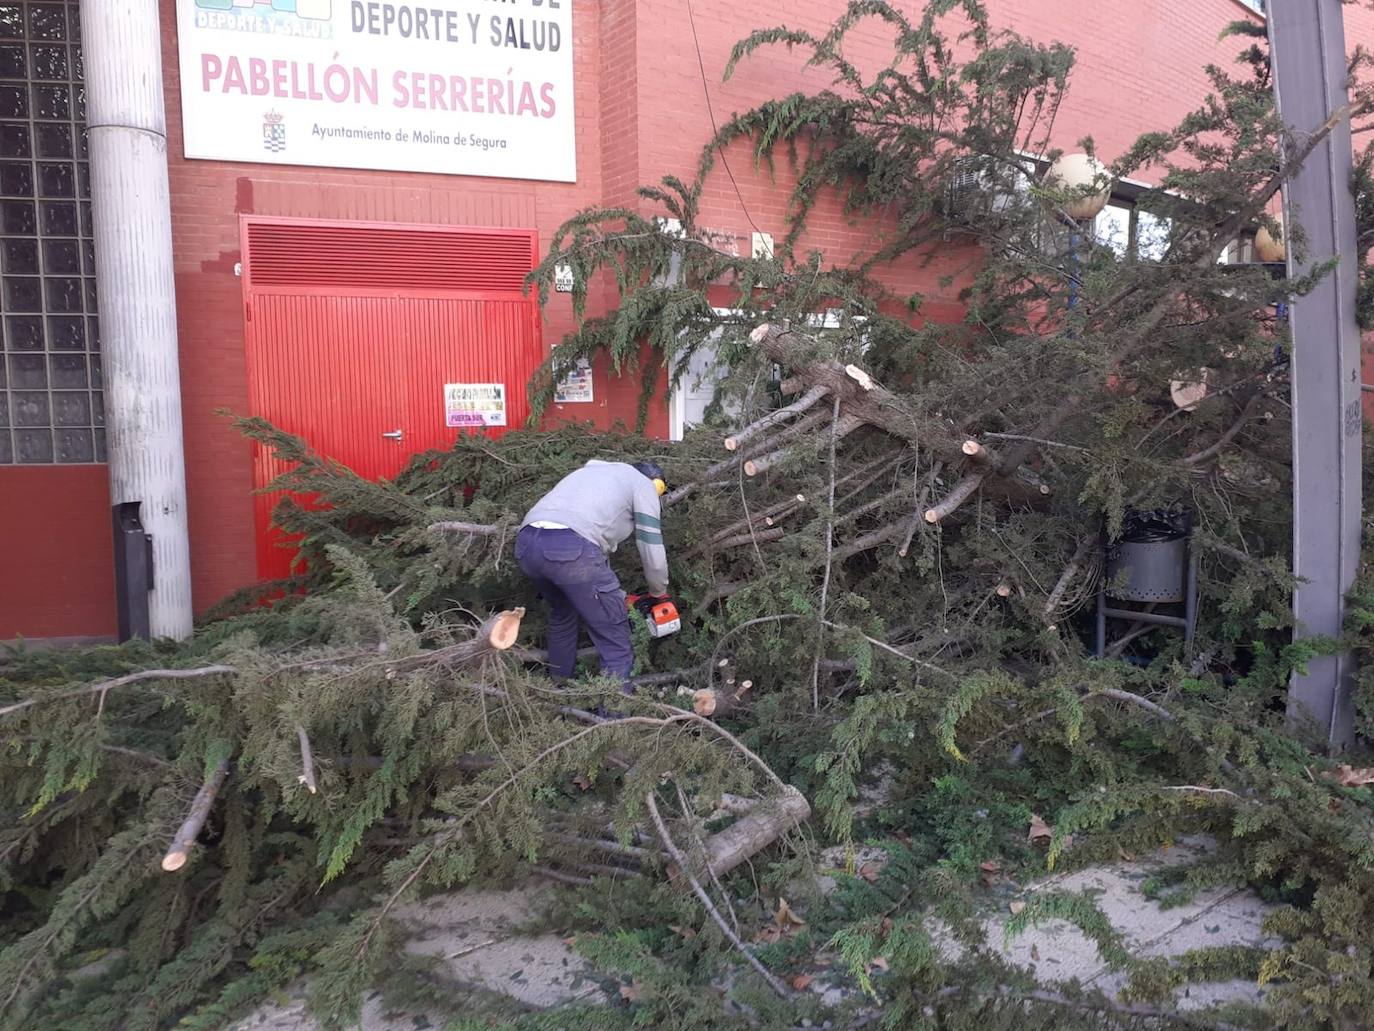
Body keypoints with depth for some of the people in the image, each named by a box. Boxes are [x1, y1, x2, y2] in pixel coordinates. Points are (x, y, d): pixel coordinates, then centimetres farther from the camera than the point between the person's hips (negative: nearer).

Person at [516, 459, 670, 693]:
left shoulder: (592, 470, 38)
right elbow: (652, 553, 14)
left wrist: (613, 595, 44)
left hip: (526, 541, 8)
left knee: (562, 612, 34)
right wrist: (659, 592, 33)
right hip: (570, 548, -7)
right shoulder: (643, 485, 19)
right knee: (615, 641, 5)